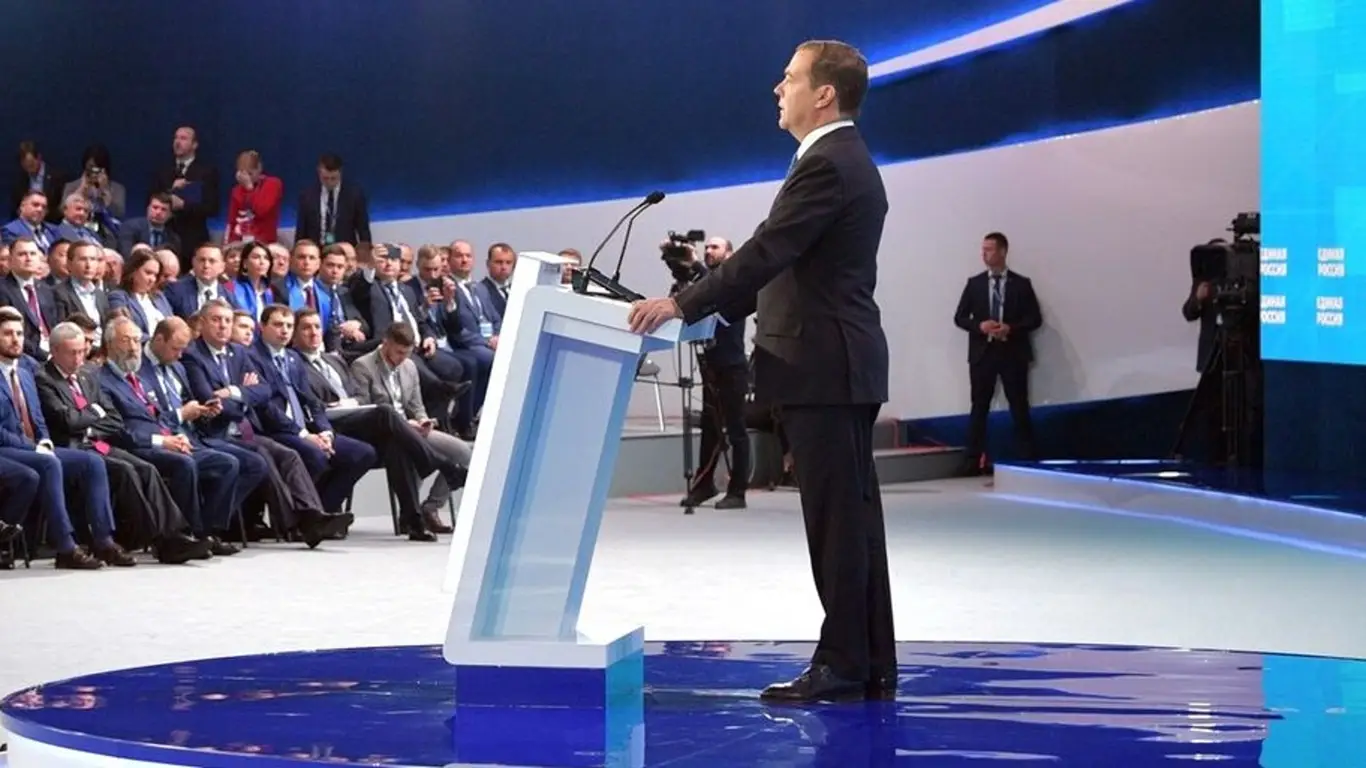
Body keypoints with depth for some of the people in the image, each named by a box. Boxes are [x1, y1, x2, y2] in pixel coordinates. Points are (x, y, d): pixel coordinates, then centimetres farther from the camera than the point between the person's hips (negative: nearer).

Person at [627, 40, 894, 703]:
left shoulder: (827, 166, -15)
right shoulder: (845, 161, 18)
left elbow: (766, 252, -20)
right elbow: (786, 265, 21)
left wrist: (683, 305, -15)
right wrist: (713, 309, 16)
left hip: (825, 366, -10)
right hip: (838, 365, 10)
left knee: (838, 520, -6)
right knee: (851, 519, 10)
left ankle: (844, 666, -2)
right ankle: (870, 665, 14)